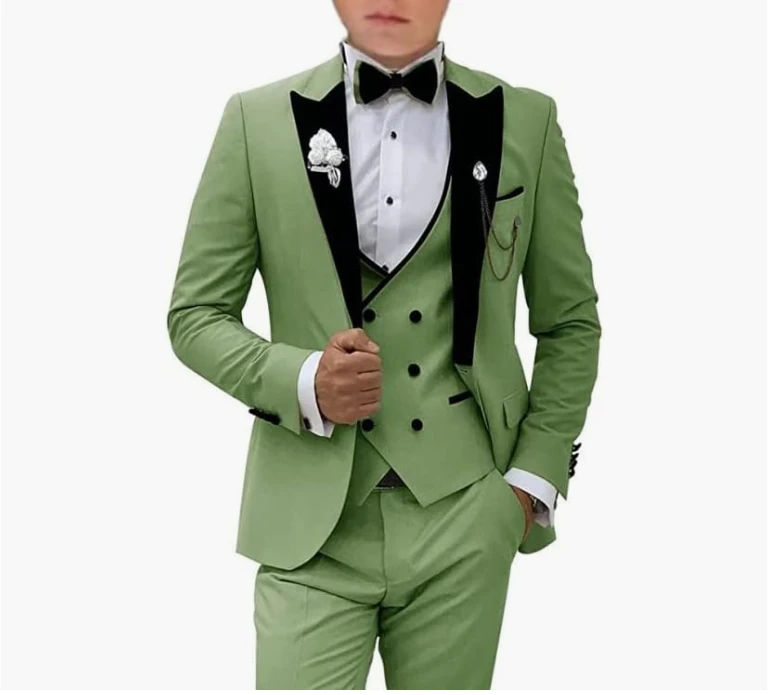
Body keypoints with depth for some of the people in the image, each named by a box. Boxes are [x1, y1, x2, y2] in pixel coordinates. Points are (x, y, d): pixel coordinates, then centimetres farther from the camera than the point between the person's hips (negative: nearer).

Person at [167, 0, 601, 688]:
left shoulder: (526, 120, 6)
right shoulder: (257, 119, 4)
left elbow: (570, 324, 11)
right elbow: (195, 313, 6)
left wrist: (534, 477, 1)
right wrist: (302, 383, -11)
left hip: (464, 524, 1)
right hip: (314, 523, 0)